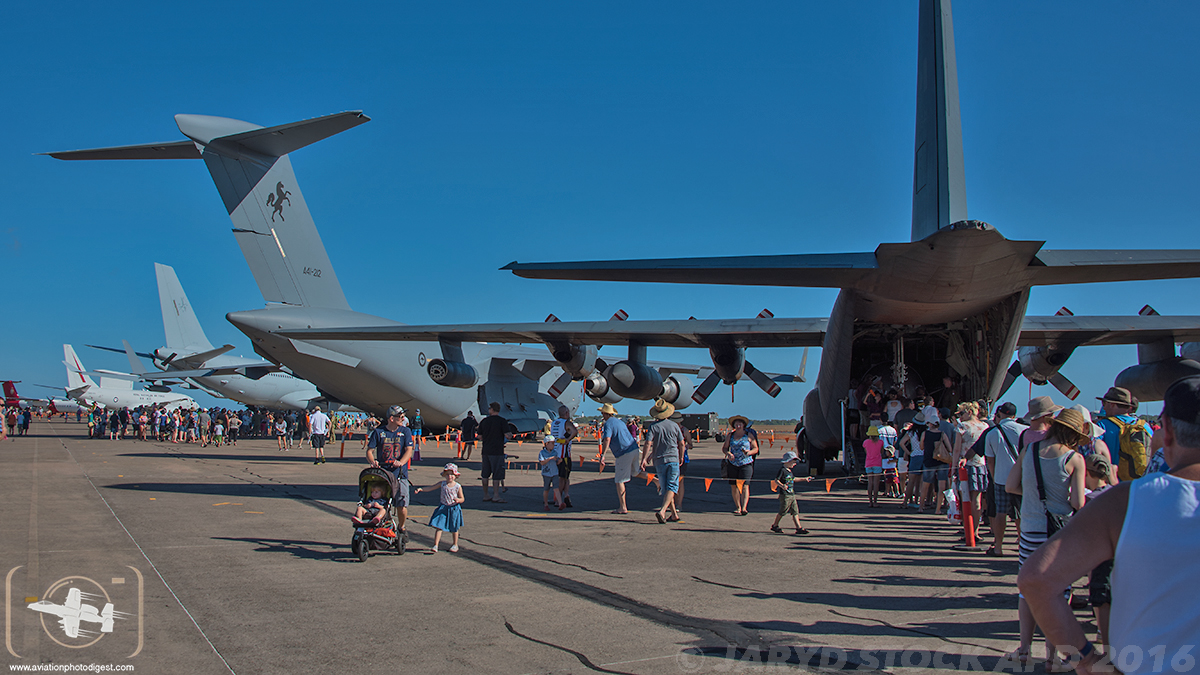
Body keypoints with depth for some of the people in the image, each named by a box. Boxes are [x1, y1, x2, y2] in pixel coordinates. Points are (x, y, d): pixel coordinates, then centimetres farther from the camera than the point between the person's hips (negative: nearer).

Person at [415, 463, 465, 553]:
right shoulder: (442, 484, -2)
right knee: (439, 527, -6)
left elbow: (462, 499, -1)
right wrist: (421, 489, -15)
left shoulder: (457, 486, -7)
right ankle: (435, 546, -3)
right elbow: (430, 488, 0)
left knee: (454, 529, 11)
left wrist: (458, 500, -24)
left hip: (454, 509, -1)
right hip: (443, 508, 1)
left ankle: (455, 545, 29)